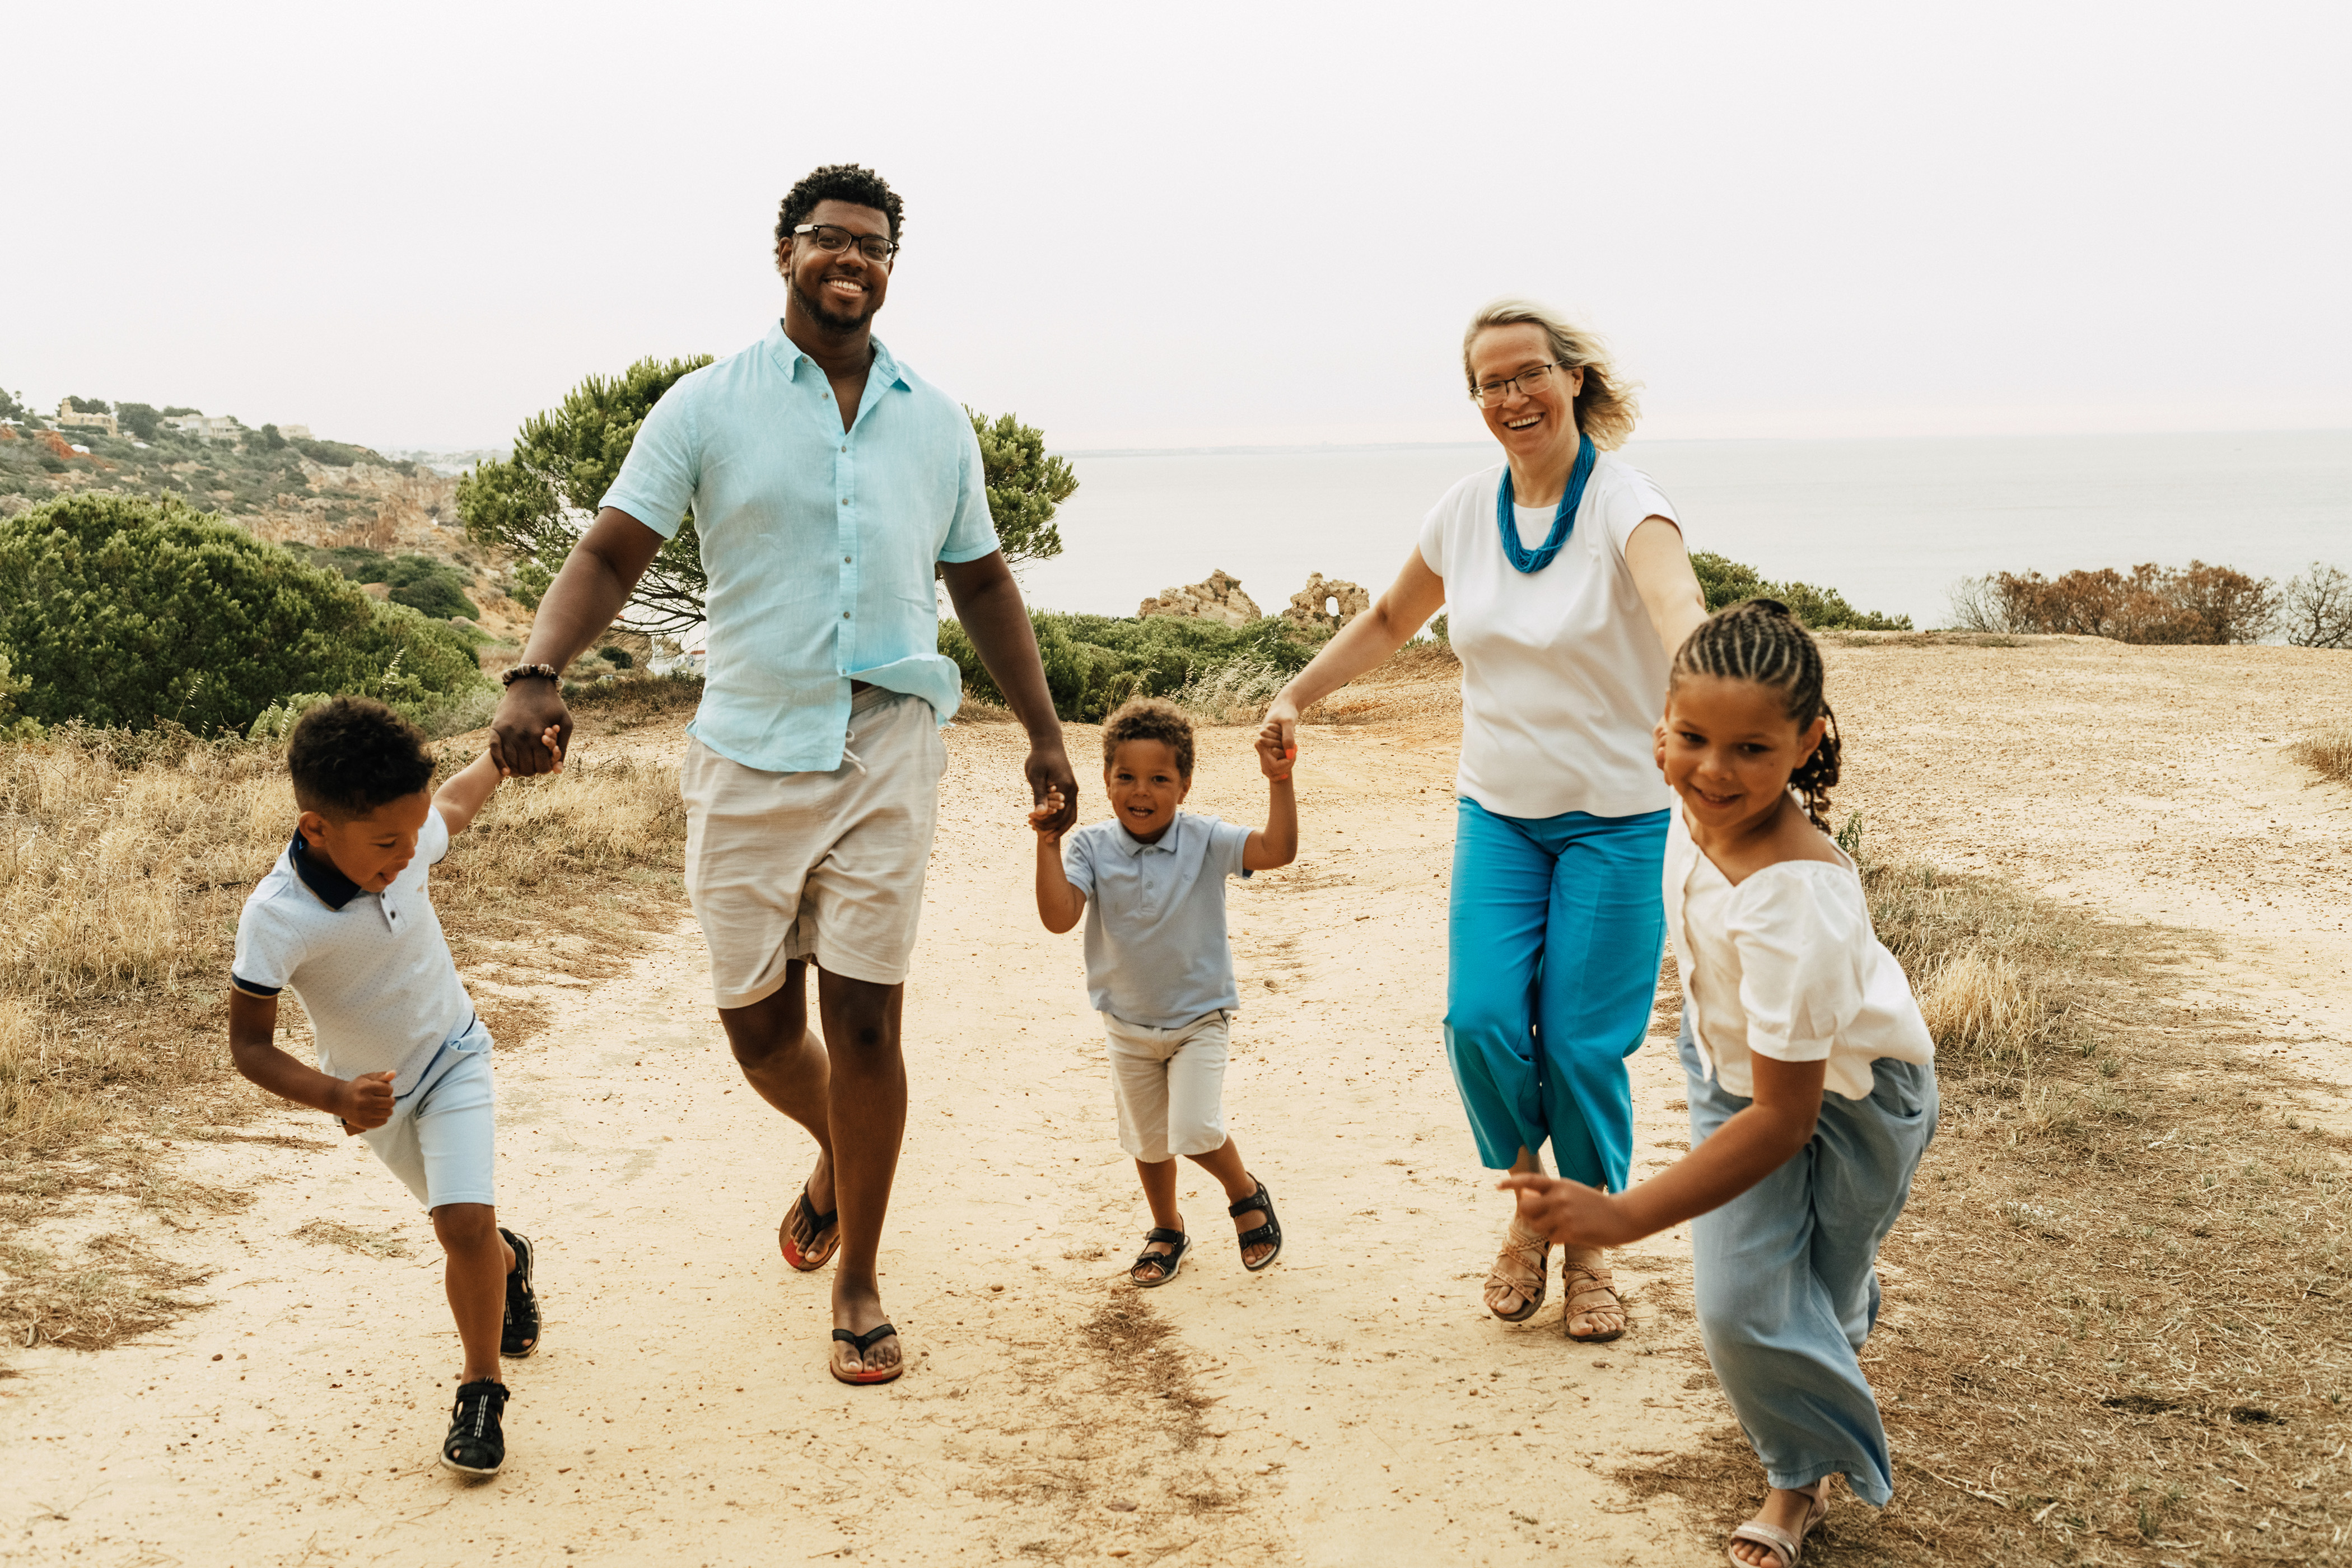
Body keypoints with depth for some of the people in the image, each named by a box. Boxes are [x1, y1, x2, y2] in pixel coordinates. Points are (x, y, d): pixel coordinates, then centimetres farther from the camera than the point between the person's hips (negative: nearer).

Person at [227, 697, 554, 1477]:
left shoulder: (404, 841, -24)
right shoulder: (276, 920, -35)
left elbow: (456, 802, 2)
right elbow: (249, 1045, -26)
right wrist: (334, 1098, -41)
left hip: (452, 1058, 0)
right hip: (376, 1093, 0)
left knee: (466, 1222, -18)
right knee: (462, 1222, 21)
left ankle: (481, 1390, 1)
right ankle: (508, 1262, 58)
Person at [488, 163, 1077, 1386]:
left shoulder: (936, 423, 10)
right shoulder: (708, 408, 1)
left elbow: (982, 582, 19)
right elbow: (612, 551, -5)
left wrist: (1044, 732, 16)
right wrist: (536, 672, -22)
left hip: (887, 749, 1)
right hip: (749, 754, 0)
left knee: (864, 1019, -2)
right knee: (758, 1024, 7)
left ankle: (858, 1285, 14)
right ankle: (835, 1158, 42)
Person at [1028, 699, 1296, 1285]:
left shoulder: (1204, 841, -15)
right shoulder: (1090, 847, -14)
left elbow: (1277, 850, -27)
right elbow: (1059, 918, -25)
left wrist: (1279, 783, -37)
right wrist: (1049, 844, -33)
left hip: (1199, 1017, -3)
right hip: (1128, 1024, 3)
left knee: (1195, 1131, -17)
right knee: (1148, 1140, 17)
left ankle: (1246, 1193, 16)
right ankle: (1167, 1230, 42)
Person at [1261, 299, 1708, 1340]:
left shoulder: (1622, 501, -15)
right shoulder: (1465, 511, 1)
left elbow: (1677, 606, -37)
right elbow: (1391, 619, 20)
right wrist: (1298, 695, 9)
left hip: (1615, 818, -3)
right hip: (1497, 811, 4)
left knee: (1584, 1047, -3)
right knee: (1482, 1019, -11)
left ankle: (1589, 1247, 21)